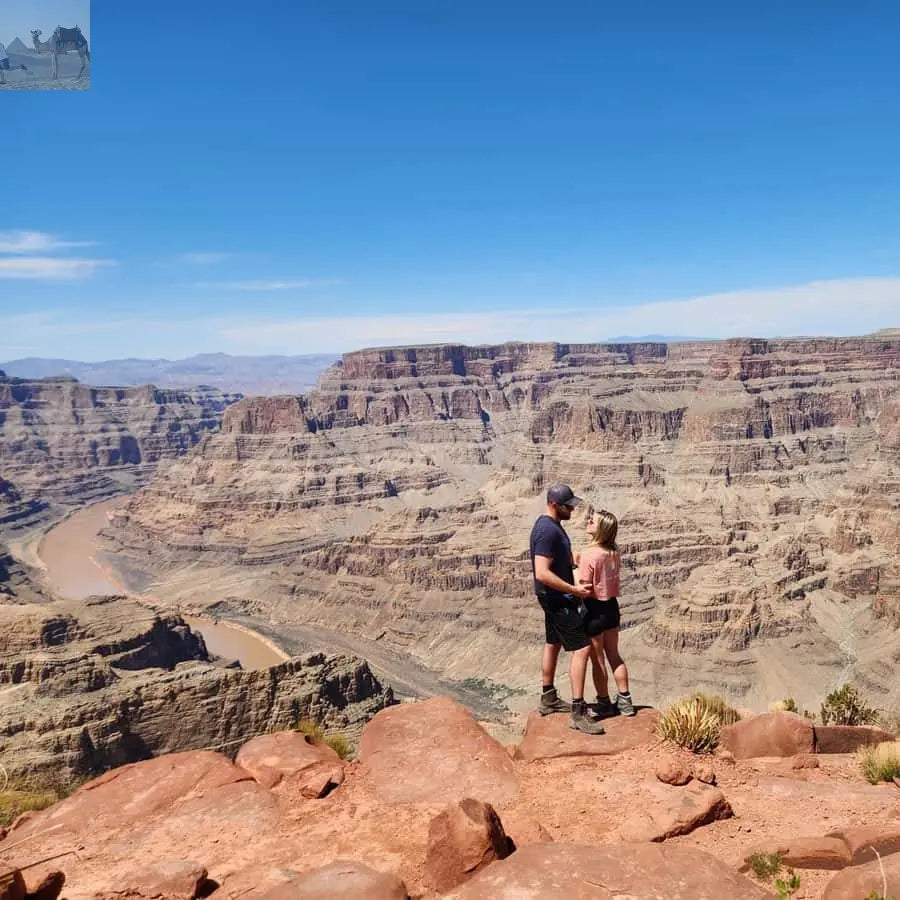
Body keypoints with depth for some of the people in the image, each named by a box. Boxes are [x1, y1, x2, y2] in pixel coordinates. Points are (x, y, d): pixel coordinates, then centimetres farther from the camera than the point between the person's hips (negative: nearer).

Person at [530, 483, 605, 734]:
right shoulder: (547, 531, -24)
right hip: (557, 599, -11)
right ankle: (578, 713, -8)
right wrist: (574, 590, -24)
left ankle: (548, 699, 32)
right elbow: (542, 574, -29)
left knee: (553, 644, 19)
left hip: (554, 598, 11)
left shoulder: (552, 525, 8)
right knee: (581, 648, -10)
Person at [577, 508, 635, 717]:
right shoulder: (614, 552, -1)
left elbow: (584, 589, -20)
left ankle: (604, 703, 23)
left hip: (594, 609, -7)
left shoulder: (588, 554, -22)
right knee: (614, 655, 19)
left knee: (597, 659, 9)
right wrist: (581, 563, 7)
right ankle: (625, 701, 27)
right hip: (611, 606, 7)